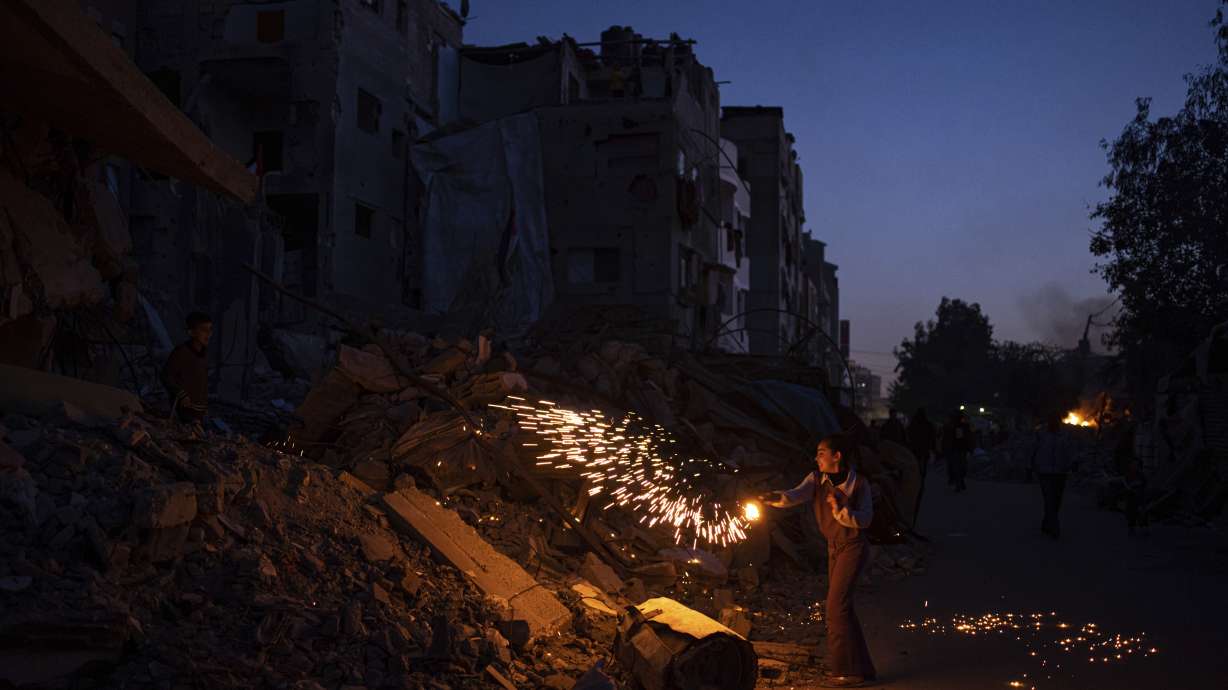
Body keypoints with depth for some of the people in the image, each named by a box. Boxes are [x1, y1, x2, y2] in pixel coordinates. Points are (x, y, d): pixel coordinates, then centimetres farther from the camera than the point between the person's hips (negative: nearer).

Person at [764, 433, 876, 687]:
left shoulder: (859, 483, -15)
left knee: (836, 606, -11)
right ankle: (860, 667, 26)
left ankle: (846, 671, -2)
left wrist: (841, 511, -31)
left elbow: (865, 519, -16)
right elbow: (796, 495, -22)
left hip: (853, 547, -7)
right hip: (834, 547, 7)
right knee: (842, 607, 13)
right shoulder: (817, 479, -4)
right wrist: (776, 497, -42)